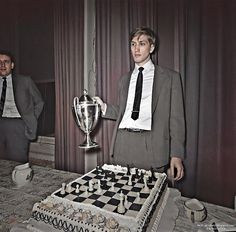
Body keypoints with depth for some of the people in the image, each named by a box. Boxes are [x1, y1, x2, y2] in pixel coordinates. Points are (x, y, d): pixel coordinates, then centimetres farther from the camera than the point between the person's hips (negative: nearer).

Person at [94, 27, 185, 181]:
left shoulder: (170, 77, 3)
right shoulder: (125, 79, 16)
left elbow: (176, 119, -1)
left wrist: (177, 155, -7)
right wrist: (104, 107, 3)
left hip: (151, 147, -3)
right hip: (123, 144, 4)